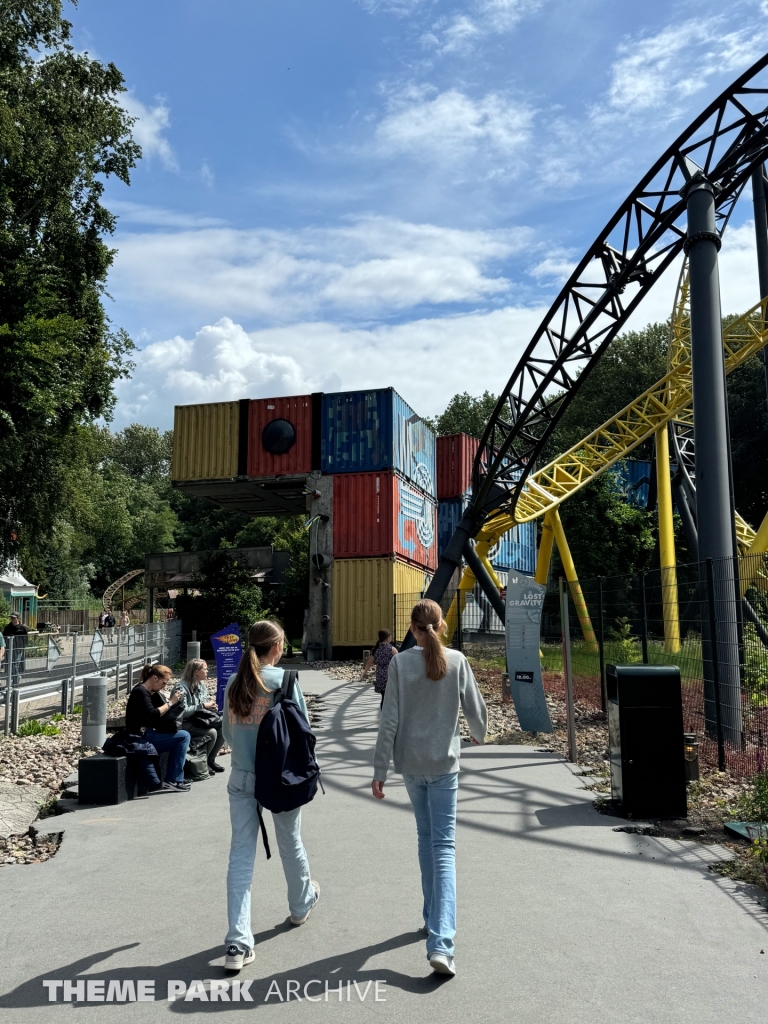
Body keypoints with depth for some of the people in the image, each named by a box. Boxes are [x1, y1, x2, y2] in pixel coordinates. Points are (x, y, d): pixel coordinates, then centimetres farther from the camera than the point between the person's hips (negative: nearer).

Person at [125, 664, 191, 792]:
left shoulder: (150, 692, 16)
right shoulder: (140, 692, -14)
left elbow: (160, 711, 16)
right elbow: (152, 715, -24)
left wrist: (171, 702, 2)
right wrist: (170, 703, -16)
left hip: (146, 734, 10)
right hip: (140, 737, -10)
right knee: (183, 736, -13)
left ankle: (178, 778, 13)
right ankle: (173, 779, -9)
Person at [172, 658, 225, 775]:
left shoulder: (202, 685, 10)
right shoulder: (181, 688, -17)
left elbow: (207, 701, 20)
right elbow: (183, 712, -26)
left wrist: (212, 705, -4)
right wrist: (203, 706, -22)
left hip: (200, 721, 8)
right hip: (186, 724, -8)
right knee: (211, 733, -29)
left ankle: (211, 760, 6)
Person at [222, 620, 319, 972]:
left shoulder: (234, 682, 0)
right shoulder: (284, 680, -13)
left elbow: (228, 733, 8)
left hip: (241, 779, 3)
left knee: (240, 855, 4)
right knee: (290, 844, 19)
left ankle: (238, 943, -1)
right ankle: (301, 904, 44)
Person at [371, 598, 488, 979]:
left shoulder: (401, 663, -8)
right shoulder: (456, 661, -6)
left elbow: (390, 720, -8)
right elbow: (475, 709, 1)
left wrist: (380, 769, -2)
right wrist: (479, 733, 24)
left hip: (410, 762, 1)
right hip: (444, 763, -1)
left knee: (426, 838, 20)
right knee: (443, 846, 0)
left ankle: (432, 918, 31)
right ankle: (440, 943, -9)